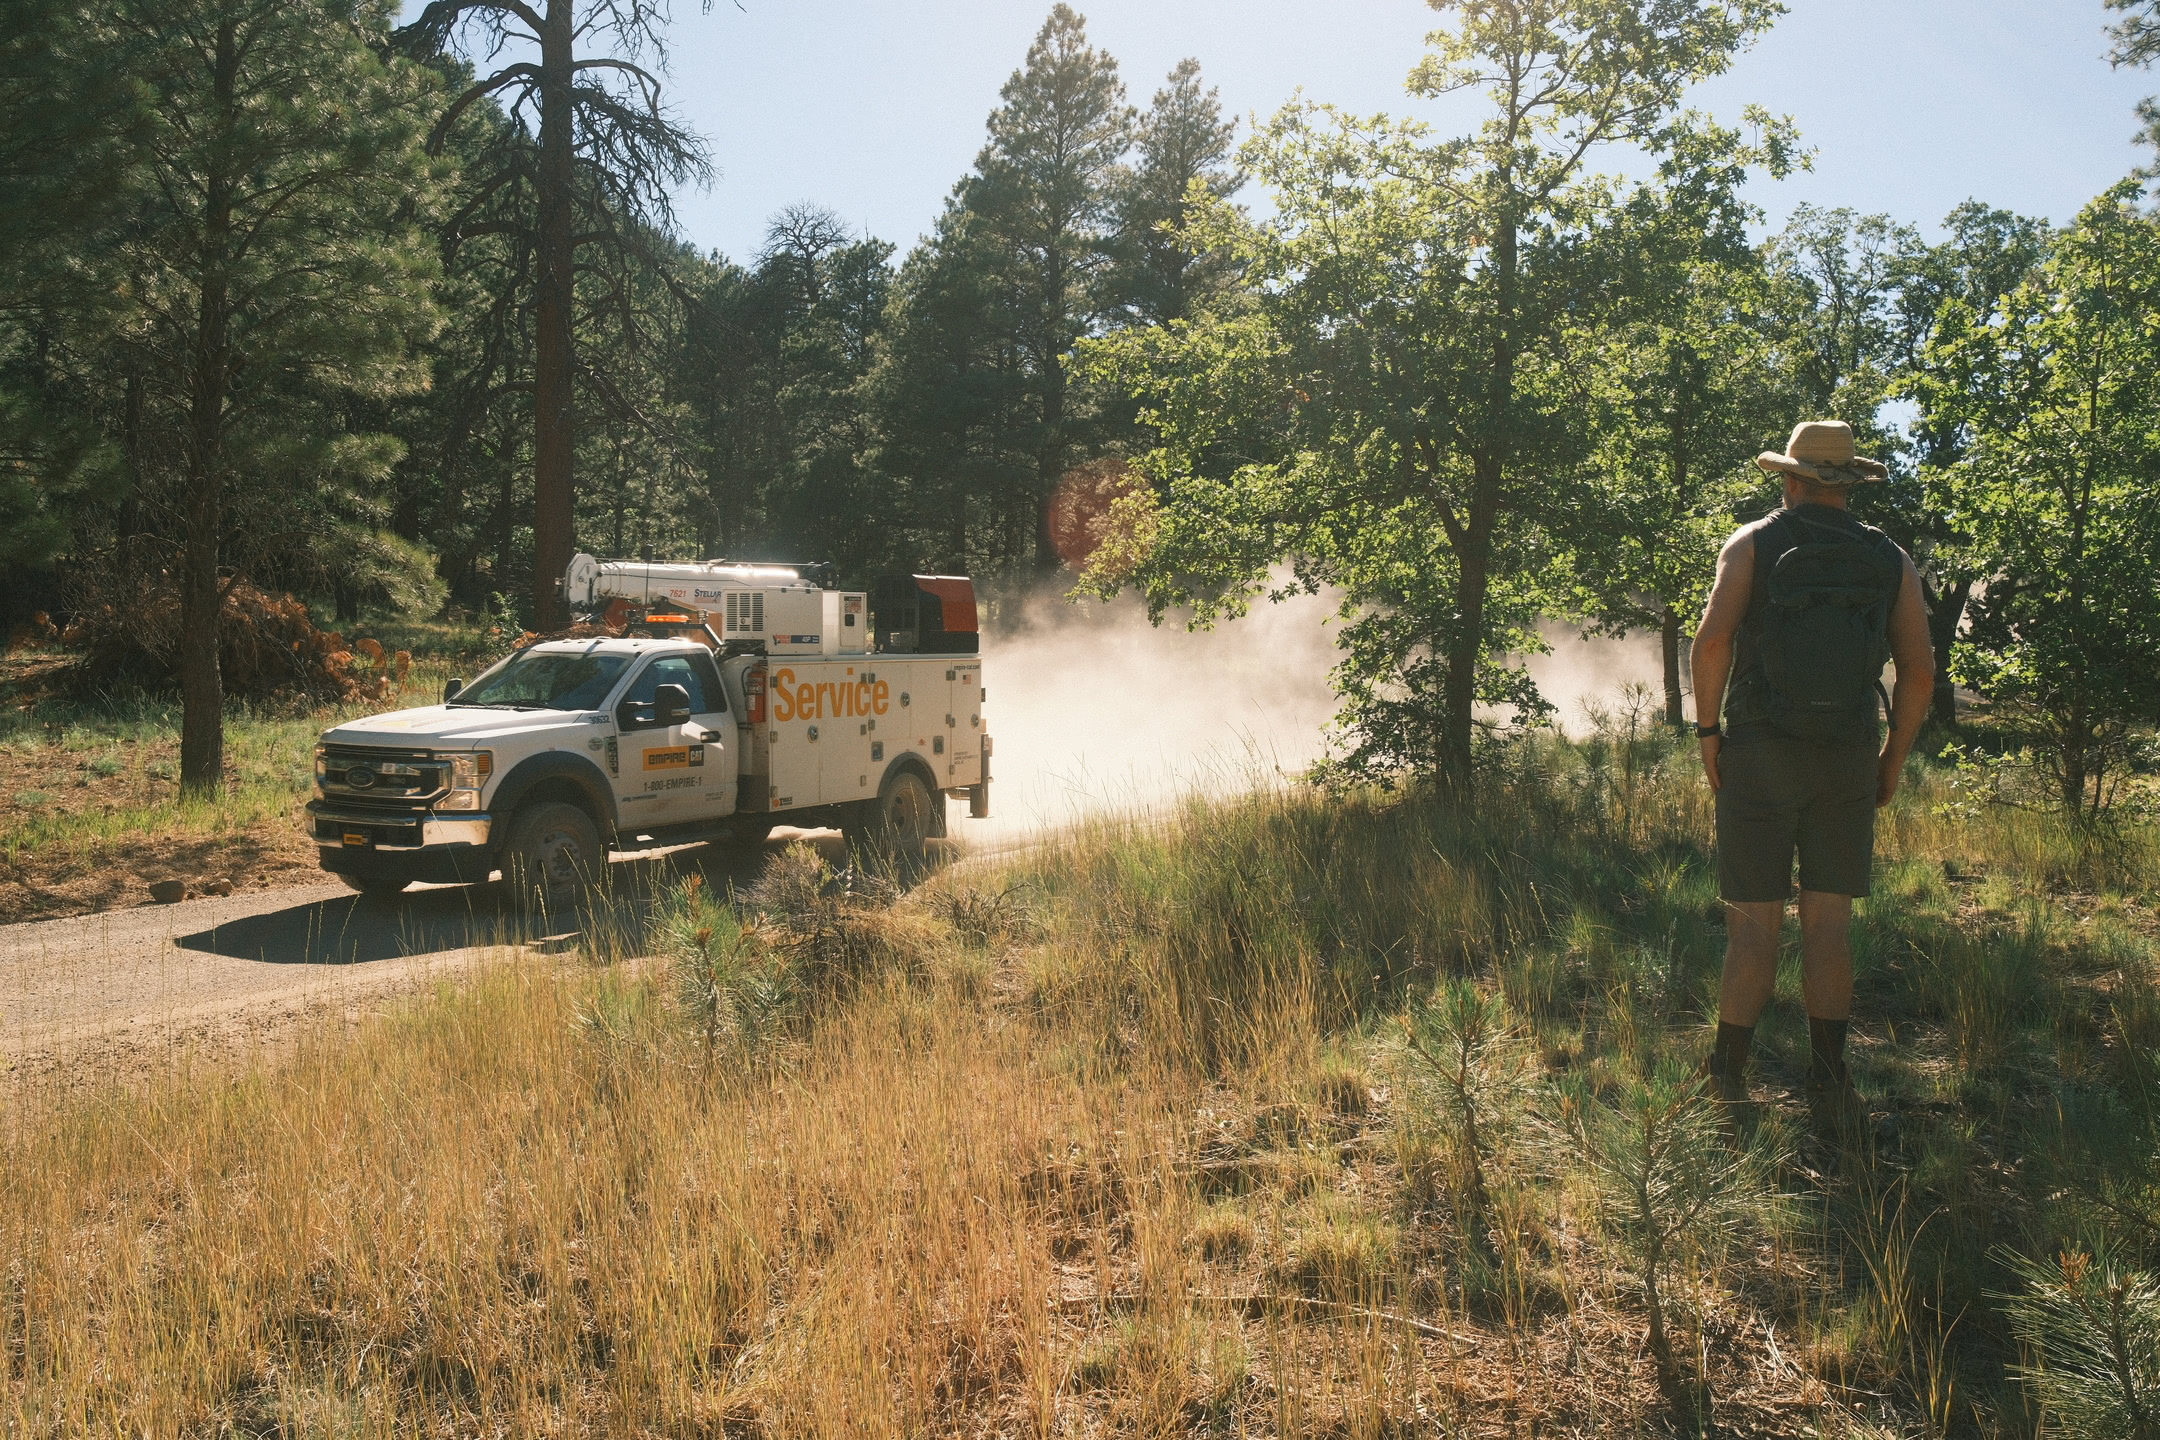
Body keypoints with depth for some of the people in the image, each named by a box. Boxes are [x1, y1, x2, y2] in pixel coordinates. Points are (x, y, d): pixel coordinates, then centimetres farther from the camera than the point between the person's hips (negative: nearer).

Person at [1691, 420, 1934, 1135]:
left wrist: (1707, 730, -7)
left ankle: (1728, 1077, 13)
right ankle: (1828, 1083, 4)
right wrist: (1893, 760, 11)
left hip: (1759, 755, -2)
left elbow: (1713, 635, -17)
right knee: (1828, 921, 7)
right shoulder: (1891, 560, 8)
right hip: (1847, 763, 2)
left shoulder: (1752, 543, -1)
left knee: (1754, 922, 4)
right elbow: (1920, 671, 0)